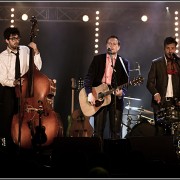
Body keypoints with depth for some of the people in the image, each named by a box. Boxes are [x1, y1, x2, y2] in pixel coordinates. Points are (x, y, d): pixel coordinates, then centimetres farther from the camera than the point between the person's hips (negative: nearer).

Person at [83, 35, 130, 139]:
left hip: (116, 97, 0)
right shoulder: (97, 59, 8)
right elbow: (89, 77, 0)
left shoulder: (124, 63, 8)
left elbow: (126, 82, 2)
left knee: (116, 131, -1)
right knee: (98, 130, 0)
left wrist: (122, 92, -19)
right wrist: (89, 93, -15)